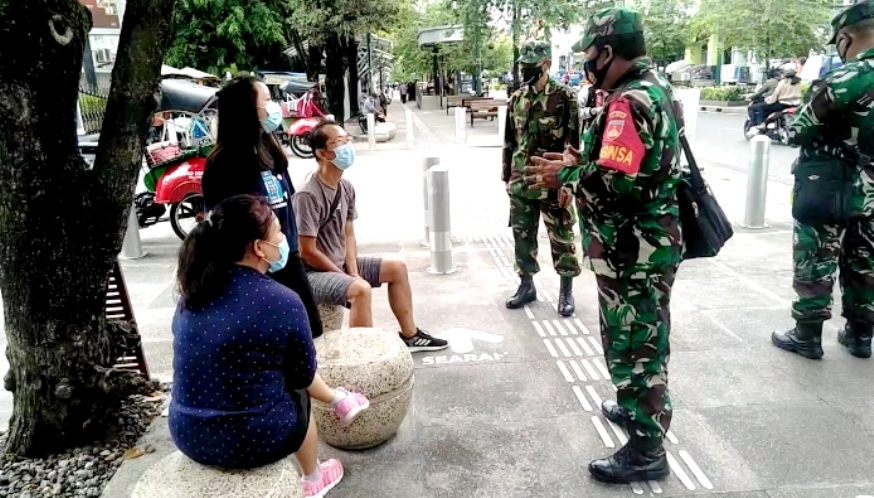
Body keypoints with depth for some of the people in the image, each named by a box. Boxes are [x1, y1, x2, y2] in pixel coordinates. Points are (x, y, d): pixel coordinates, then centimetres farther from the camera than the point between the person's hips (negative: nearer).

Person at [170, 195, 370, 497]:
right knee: (297, 390, 28)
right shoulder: (282, 302, -21)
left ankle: (338, 400, 49)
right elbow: (303, 375, -5)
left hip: (186, 434, 5)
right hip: (251, 440, -5)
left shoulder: (193, 291, -2)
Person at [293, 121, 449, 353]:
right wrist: (348, 278, -15)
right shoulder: (308, 195, -24)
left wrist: (353, 271, -7)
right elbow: (307, 251, -23)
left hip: (340, 264, 9)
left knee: (397, 268, 9)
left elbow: (348, 234, 8)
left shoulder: (346, 187, 2)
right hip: (313, 273, -9)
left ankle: (410, 335, 21)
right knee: (361, 289, -33)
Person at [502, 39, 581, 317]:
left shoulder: (564, 98, -8)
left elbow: (573, 144, -11)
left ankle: (566, 290, 18)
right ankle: (526, 285, 25)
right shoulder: (517, 99, 9)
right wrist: (506, 175, 12)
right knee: (522, 236, 11)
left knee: (561, 238, 5)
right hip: (521, 183, 5)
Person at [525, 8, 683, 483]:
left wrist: (566, 175, -14)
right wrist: (584, 162, 8)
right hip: (646, 242, 10)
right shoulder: (654, 88, 12)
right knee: (639, 340, 24)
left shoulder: (630, 102, -21)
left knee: (634, 346, 2)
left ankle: (646, 450, 16)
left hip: (633, 251, -10)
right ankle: (637, 408, 43)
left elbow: (615, 185, -30)